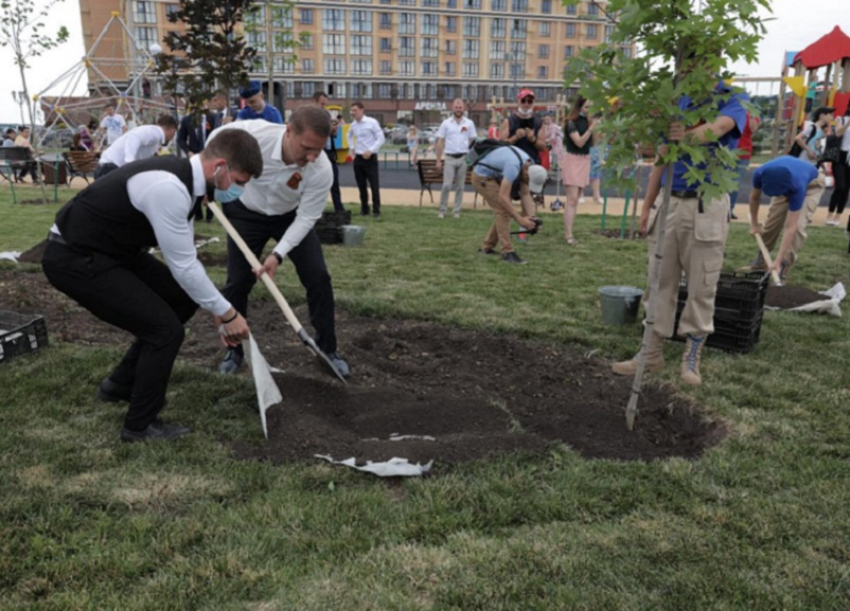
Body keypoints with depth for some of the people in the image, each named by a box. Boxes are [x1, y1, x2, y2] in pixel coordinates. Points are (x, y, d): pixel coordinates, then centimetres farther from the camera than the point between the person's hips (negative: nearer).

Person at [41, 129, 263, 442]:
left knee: (182, 298, 13)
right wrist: (227, 313, -12)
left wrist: (215, 310, 11)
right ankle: (141, 424, 9)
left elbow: (185, 255, 10)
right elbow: (183, 266, -24)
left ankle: (122, 382, 29)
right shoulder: (168, 188, -30)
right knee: (165, 328, -12)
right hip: (74, 259, -10)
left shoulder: (181, 178, 2)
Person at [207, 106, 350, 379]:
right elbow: (217, 137, -11)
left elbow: (306, 218, -23)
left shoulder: (322, 170, -33)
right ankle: (234, 349, 20)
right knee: (237, 282, -1)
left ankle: (327, 349, 8)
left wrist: (278, 254, -31)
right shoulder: (254, 133, -35)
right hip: (246, 213, 0)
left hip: (291, 216, 0)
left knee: (318, 277, -8)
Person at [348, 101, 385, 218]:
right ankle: (364, 209, 20)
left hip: (370, 158, -6)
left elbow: (381, 138, -11)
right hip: (358, 158, 6)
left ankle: (376, 211, 1)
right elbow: (349, 136, 29)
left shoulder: (372, 122, -10)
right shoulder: (353, 124, 8)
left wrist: (370, 150, -19)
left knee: (374, 185, -4)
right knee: (361, 185, 10)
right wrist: (352, 148, 14)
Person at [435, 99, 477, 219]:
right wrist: (438, 160, -1)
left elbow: (473, 142, 9)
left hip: (464, 158, 1)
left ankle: (457, 211, 12)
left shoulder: (469, 123, 6)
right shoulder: (446, 123, 3)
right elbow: (440, 142, 4)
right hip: (450, 158, -1)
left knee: (460, 187, 5)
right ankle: (442, 210, 2)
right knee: (447, 185, -8)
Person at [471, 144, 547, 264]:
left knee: (505, 210, 8)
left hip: (494, 176, 9)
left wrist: (531, 217, -16)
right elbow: (503, 198, -36)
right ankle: (507, 252, -14)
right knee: (503, 210, -16)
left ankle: (487, 247, 17)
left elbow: (525, 194, -4)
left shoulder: (530, 166, -8)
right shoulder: (514, 166, -35)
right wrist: (520, 219, -32)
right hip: (482, 176, -9)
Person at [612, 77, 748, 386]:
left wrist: (686, 136, -42)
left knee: (701, 288, 3)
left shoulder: (732, 99, 0)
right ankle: (652, 353, 15)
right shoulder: (676, 101, 12)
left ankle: (692, 357, 15)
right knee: (661, 283, 7)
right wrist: (646, 206, 9)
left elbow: (718, 127, -24)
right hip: (669, 203, 4)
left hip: (706, 207, -4)